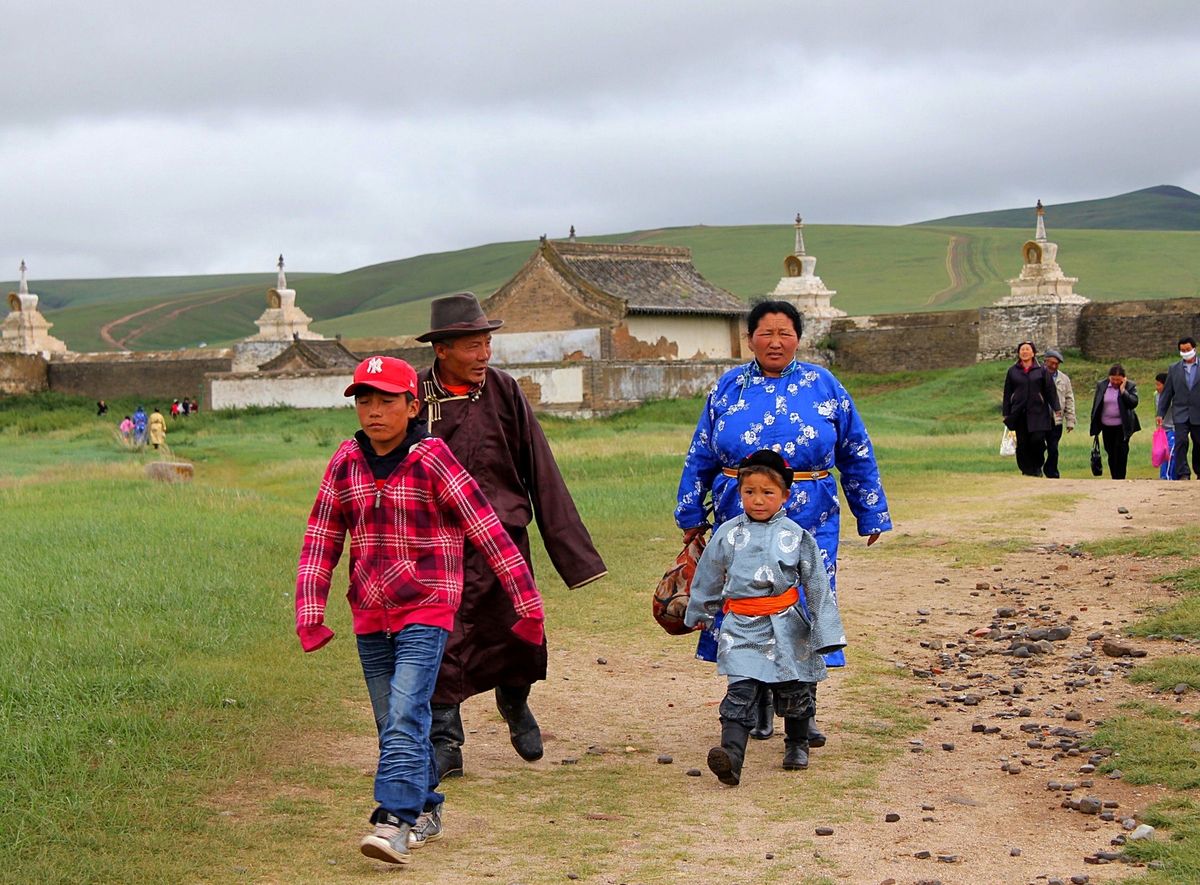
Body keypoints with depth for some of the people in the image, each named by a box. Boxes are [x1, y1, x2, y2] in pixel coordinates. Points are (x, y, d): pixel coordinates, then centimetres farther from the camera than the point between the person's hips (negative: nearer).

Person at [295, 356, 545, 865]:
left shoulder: (432, 460, -10)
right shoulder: (346, 463, 4)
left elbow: (487, 531, -9)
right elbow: (320, 540, 9)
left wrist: (526, 602, -9)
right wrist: (310, 612, 2)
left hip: (426, 610, -5)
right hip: (370, 615, 5)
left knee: (405, 715, -16)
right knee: (392, 722, 12)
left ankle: (394, 821, -18)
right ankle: (425, 811, 27)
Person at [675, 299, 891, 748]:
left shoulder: (824, 386, 6)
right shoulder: (728, 388, 8)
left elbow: (857, 454, 11)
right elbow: (700, 458, 14)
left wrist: (871, 513, 12)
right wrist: (692, 517, 13)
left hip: (809, 521, -1)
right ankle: (759, 705, 19)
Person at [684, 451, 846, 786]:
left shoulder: (795, 536, -2)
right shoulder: (727, 534, 1)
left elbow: (817, 585, 1)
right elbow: (708, 578, 16)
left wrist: (826, 632, -1)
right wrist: (699, 612, 27)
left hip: (787, 628, 0)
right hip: (742, 627, 0)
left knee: (793, 693, 15)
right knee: (740, 694, -14)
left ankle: (797, 745, 39)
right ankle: (731, 755, -28)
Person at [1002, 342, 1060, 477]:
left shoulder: (1042, 370, 6)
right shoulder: (1012, 371, 10)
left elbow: (1050, 390, 5)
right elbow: (1007, 393, 12)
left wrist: (1056, 409, -2)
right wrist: (1006, 414, 9)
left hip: (1038, 412, -2)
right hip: (1019, 413, 2)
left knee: (1037, 439, -13)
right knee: (1022, 443, -1)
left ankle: (1037, 467, 7)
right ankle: (1027, 470, 6)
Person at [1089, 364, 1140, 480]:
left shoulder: (1130, 386, -5)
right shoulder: (1101, 385, 2)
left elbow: (1134, 403, -17)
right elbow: (1095, 405, 7)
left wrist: (1122, 390, -19)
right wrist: (1094, 425, 7)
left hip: (1122, 426, -3)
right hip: (1107, 426, 3)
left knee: (1121, 453, -9)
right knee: (1111, 454, 8)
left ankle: (1120, 479, -6)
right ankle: (1114, 478, 17)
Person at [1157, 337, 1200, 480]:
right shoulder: (1174, 369, 6)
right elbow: (1167, 392, 7)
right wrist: (1160, 413, 3)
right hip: (1181, 413, 0)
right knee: (1181, 442, -14)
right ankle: (1183, 474, -15)